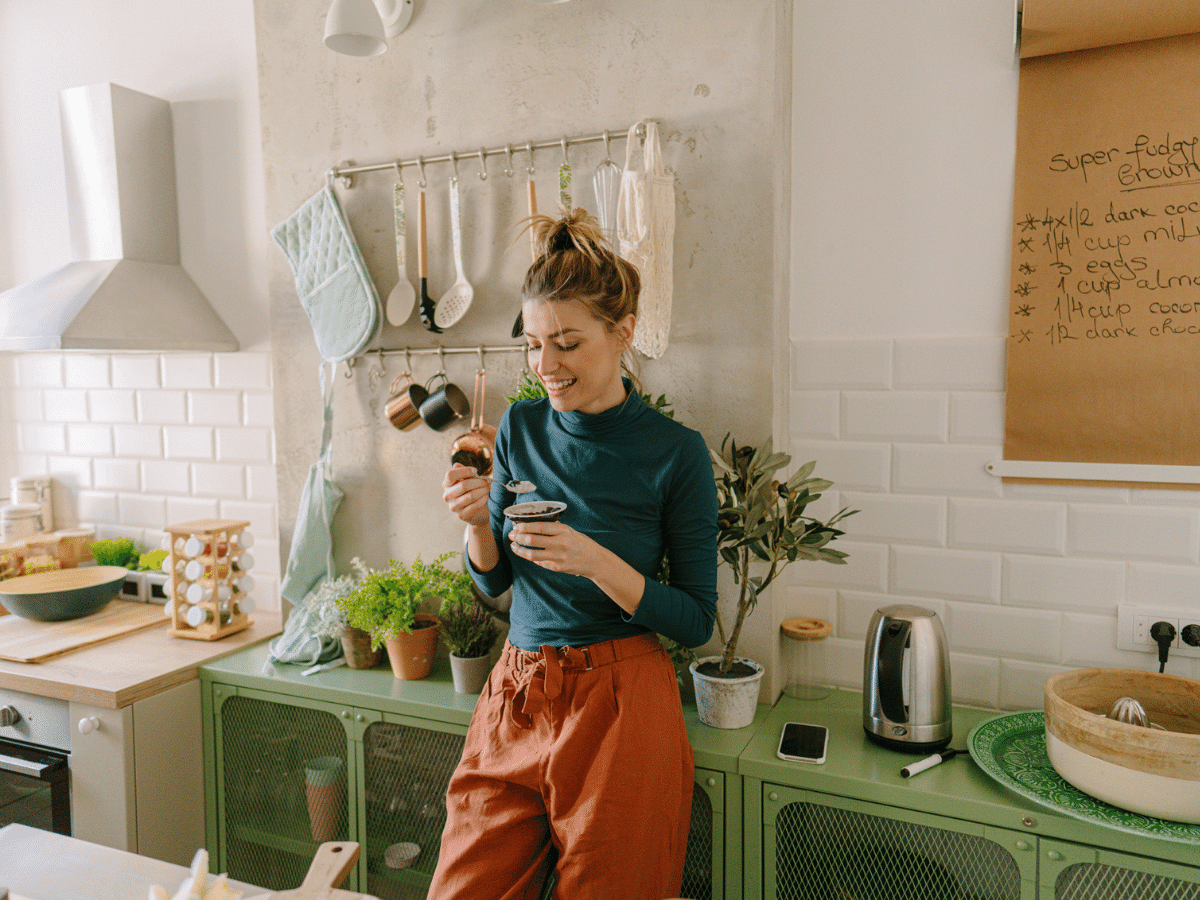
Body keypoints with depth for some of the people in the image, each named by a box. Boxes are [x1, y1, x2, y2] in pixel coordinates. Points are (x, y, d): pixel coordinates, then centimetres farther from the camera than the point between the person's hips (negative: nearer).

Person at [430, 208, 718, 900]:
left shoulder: (676, 452, -11)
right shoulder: (521, 427, 1)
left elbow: (697, 621, -8)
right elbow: (494, 580, 10)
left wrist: (596, 561, -22)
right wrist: (477, 523, -12)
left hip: (620, 707, -4)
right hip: (516, 696, 4)